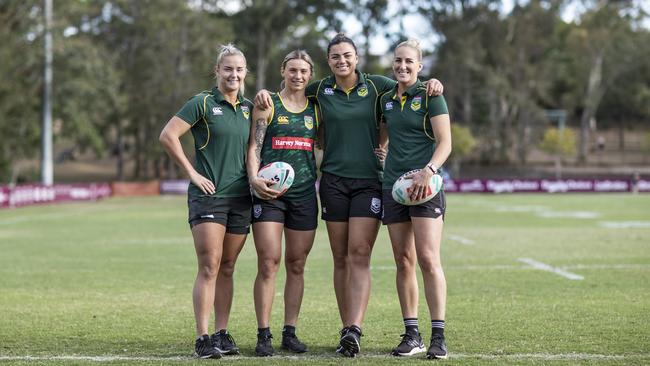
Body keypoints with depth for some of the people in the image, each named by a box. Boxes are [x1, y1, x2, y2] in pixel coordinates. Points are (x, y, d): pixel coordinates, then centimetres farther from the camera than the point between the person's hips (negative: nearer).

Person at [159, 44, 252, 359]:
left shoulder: (250, 108, 13)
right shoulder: (202, 103, -4)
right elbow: (167, 135, -10)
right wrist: (192, 173, -10)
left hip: (240, 197, 5)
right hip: (208, 195, -5)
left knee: (227, 269, 9)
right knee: (209, 267, -10)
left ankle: (222, 334, 15)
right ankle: (202, 339, -8)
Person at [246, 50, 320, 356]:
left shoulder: (316, 109, 13)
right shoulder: (268, 105, 4)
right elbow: (254, 147, -2)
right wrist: (254, 178, -18)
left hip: (304, 193, 3)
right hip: (269, 192, -3)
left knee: (296, 265, 6)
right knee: (268, 264, -9)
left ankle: (290, 332, 13)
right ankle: (263, 335, -5)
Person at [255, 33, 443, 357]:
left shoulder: (375, 85, 2)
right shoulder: (320, 90, 6)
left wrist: (432, 84, -9)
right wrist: (265, 93, 1)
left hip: (369, 181, -2)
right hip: (334, 181, 2)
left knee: (359, 255, -13)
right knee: (341, 259, 3)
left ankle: (354, 330, -21)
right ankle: (346, 331, 8)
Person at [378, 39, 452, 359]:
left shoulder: (429, 95, -1)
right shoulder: (385, 100, 15)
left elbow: (445, 142, -8)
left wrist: (428, 170, -21)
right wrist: (376, 152, 12)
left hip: (424, 186, -5)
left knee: (428, 259, -12)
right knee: (403, 262, 4)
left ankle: (438, 337, -10)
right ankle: (412, 335, 9)